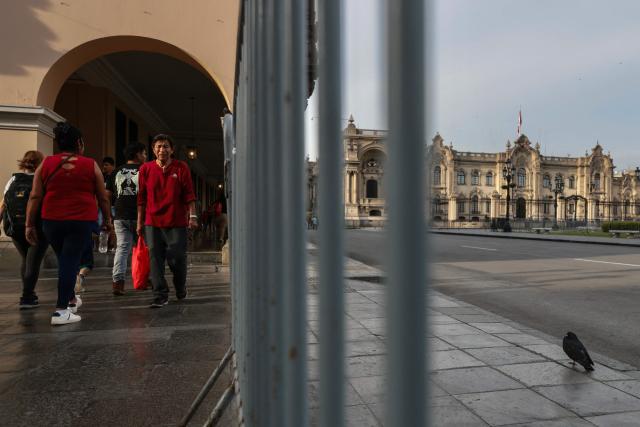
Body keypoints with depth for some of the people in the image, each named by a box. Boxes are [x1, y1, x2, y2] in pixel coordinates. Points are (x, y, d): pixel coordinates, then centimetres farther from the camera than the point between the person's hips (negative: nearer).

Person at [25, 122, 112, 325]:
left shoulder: (46, 164, 6)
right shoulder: (91, 165, 1)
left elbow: (35, 197, 3)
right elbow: (103, 197, 5)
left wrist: (29, 224, 6)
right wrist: (107, 219, 17)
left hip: (52, 220, 3)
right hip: (81, 220, -3)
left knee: (64, 259, 19)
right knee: (70, 261, 0)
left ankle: (71, 299, 35)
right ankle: (61, 310, -1)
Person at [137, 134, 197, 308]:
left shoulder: (181, 168, 2)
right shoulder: (145, 169, 6)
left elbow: (189, 194, 0)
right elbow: (141, 198, 9)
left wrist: (192, 216, -6)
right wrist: (140, 222, 8)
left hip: (177, 222, -1)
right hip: (152, 223, 2)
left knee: (177, 258, 3)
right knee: (156, 260, 0)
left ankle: (181, 289, 29)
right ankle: (160, 295, 9)